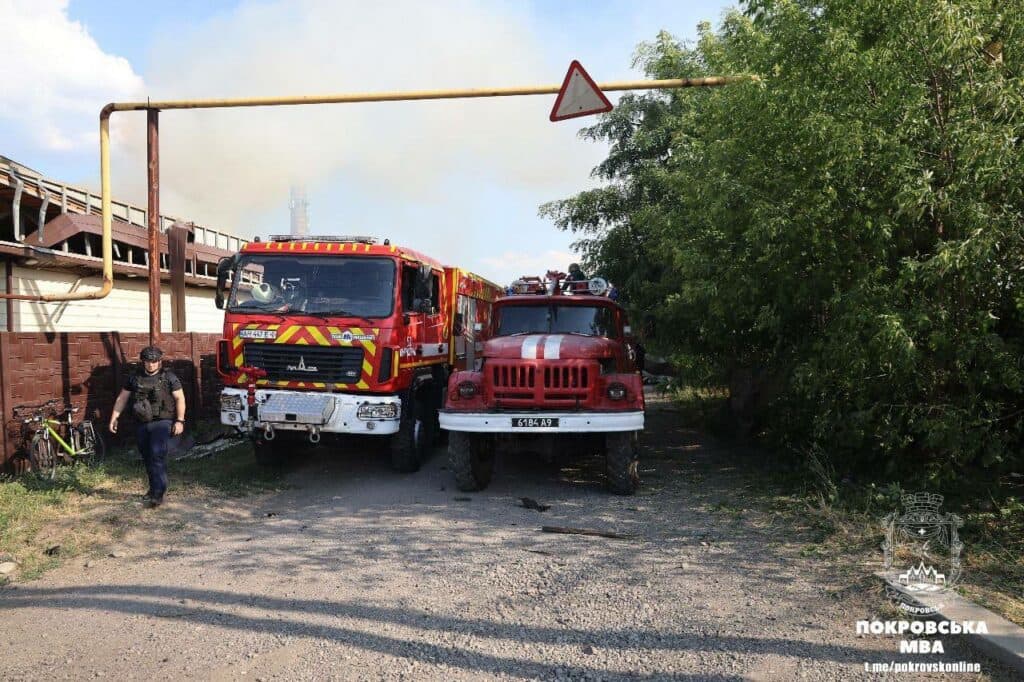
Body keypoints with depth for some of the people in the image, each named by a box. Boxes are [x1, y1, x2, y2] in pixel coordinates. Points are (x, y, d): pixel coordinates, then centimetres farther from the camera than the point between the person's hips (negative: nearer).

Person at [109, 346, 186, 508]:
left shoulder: (168, 377, -1)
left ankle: (158, 494, -20)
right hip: (142, 424, 5)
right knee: (147, 458, 12)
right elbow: (122, 398, 15)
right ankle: (153, 488, 28)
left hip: (162, 422, -5)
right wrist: (114, 418, 7)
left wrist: (180, 421, -11)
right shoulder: (135, 378, 10)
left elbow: (180, 398, -3)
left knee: (157, 455, -17)